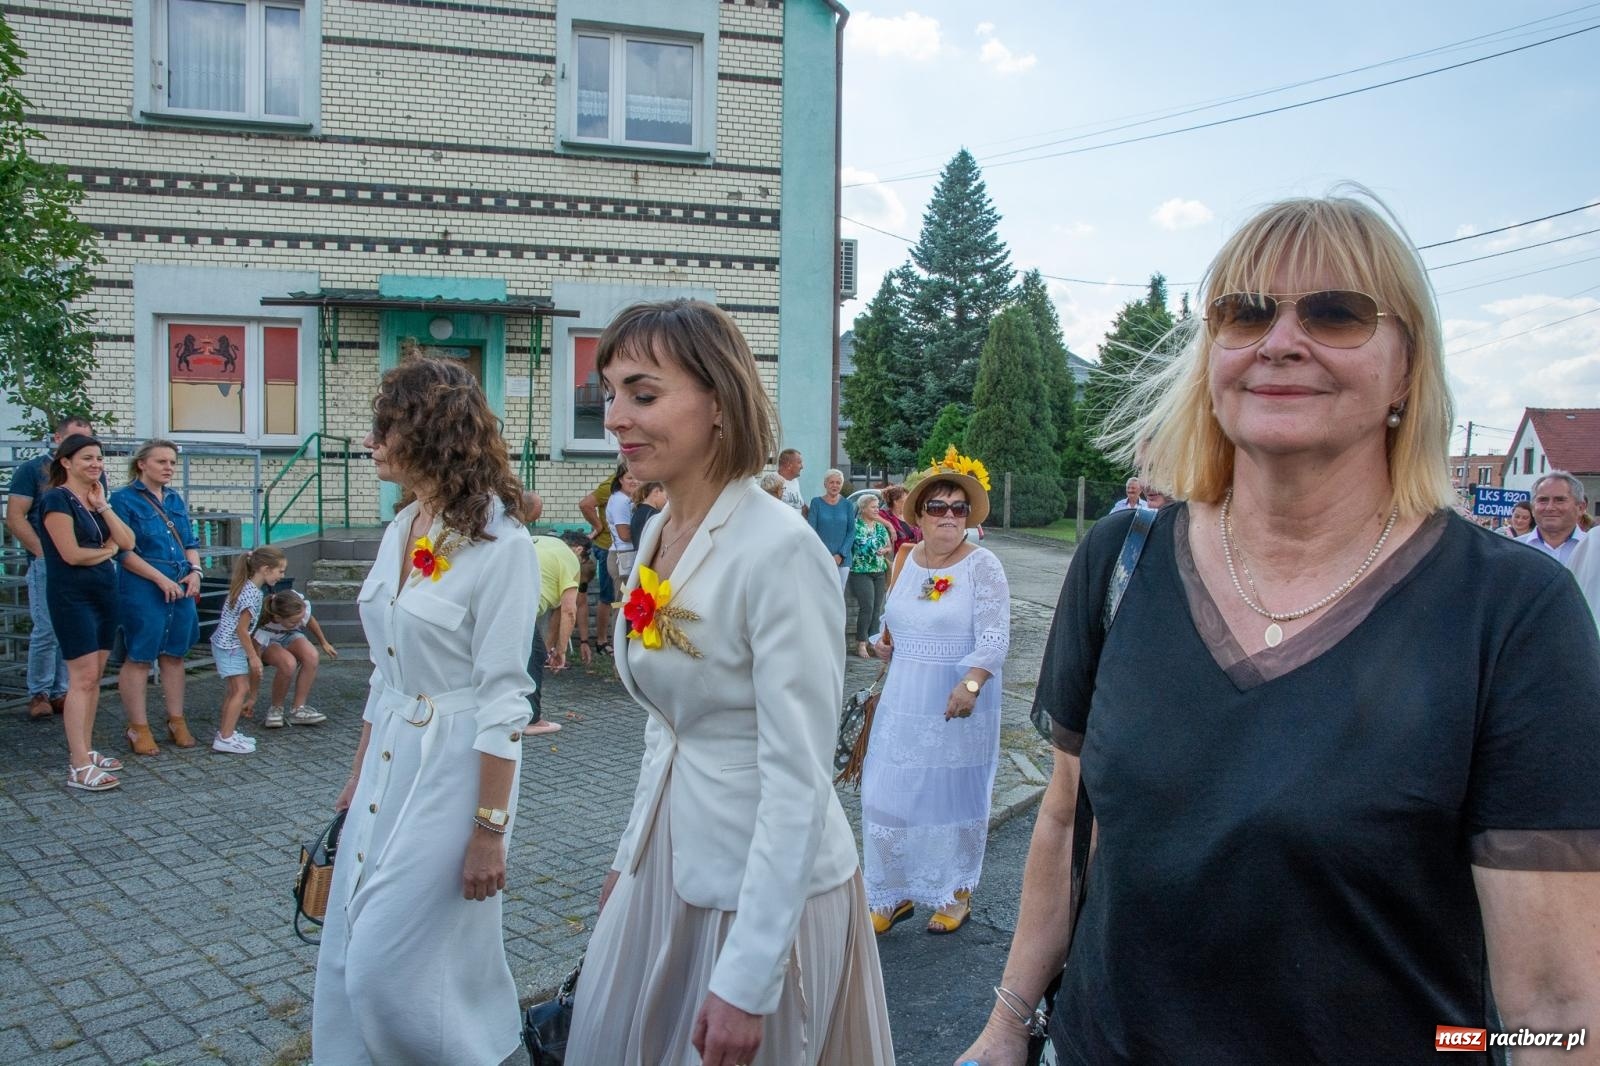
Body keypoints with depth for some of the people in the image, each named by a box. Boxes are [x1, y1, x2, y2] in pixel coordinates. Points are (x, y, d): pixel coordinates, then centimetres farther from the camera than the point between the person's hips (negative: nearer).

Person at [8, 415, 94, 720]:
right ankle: (39, 694, 9)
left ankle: (60, 692, 15)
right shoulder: (32, 469, 1)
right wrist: (44, 552, -12)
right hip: (47, 563, -4)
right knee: (46, 631, -4)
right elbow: (14, 518, -4)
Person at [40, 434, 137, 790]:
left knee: (95, 677, 9)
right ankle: (78, 767, -9)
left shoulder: (96, 499, 14)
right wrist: (107, 550, 0)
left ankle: (85, 751, 17)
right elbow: (72, 554, -17)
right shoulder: (57, 499, -9)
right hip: (72, 597, -8)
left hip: (104, 593, 8)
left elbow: (127, 542, 4)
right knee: (83, 678, -10)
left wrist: (103, 506, -3)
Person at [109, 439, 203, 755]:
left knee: (174, 655, 12)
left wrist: (194, 570, -1)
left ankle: (176, 721, 22)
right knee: (139, 657, 1)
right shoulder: (124, 498, -6)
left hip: (181, 587, 6)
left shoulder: (176, 499, 14)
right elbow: (123, 551, -11)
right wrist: (161, 579, -16)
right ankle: (139, 728, 9)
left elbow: (190, 542, 18)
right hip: (142, 588, -6)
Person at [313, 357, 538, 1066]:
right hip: (388, 761, 8)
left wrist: (491, 827, -18)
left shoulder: (500, 543, -17)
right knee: (353, 954, 14)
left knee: (389, 963, 1)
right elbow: (385, 669, 14)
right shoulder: (400, 530, 6)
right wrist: (360, 769, 17)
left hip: (453, 767, -7)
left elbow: (502, 696, -18)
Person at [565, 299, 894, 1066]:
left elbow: (799, 779, -24)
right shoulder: (658, 534, 2)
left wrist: (748, 979, -22)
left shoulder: (779, 549, -23)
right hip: (665, 866, 8)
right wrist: (631, 855, 17)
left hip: (764, 889, -7)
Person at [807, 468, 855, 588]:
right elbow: (811, 530, -2)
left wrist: (841, 555, -6)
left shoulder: (847, 505, 8)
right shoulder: (816, 502, 2)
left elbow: (851, 531, 6)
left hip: (842, 559, 2)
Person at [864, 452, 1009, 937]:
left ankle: (956, 893, 27)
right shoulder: (908, 561, 6)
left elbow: (994, 637, -18)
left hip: (957, 704, -5)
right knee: (890, 794, 8)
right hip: (903, 701, 5)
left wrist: (970, 684, -32)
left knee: (954, 795, 8)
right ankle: (895, 893, 23)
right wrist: (885, 644, 6)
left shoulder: (983, 565, -11)